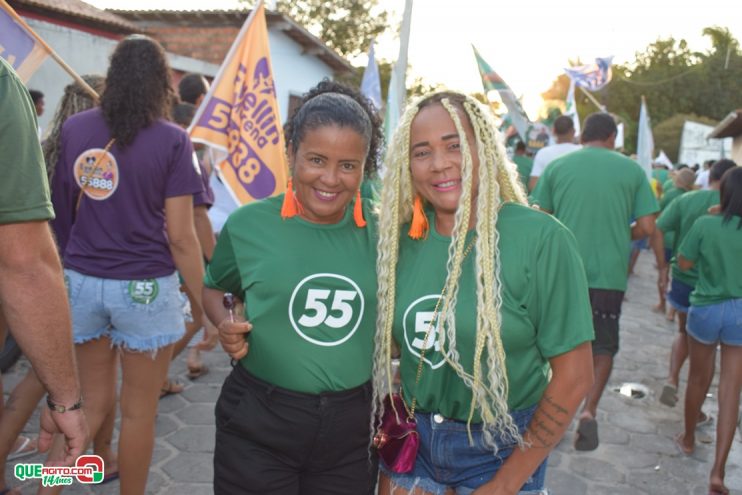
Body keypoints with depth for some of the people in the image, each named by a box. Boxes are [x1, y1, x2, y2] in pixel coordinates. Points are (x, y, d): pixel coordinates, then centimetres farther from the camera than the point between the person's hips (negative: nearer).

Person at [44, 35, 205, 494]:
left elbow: (64, 207, 10)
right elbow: (180, 236, -12)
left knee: (96, 400, 20)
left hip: (82, 280, 4)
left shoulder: (74, 127, 2)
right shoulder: (172, 140, -10)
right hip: (145, 286, -4)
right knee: (139, 412, 12)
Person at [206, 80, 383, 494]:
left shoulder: (380, 232, -5)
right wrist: (225, 324, -9)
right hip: (257, 421, -1)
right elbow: (212, 287, 10)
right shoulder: (249, 224, -9)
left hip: (352, 426, 2)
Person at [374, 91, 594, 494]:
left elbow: (574, 375, -15)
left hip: (501, 447, -3)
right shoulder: (401, 238, -5)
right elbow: (384, 349, 5)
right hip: (412, 441, 4)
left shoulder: (541, 239, -17)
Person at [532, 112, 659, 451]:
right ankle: (589, 410, 1)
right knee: (603, 345, 14)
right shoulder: (632, 170, 1)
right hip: (609, 273, -1)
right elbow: (646, 227, -1)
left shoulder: (557, 166, 2)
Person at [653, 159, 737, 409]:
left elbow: (656, 231, -9)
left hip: (682, 278, 2)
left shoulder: (684, 200, -3)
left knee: (684, 332, 26)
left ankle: (672, 379, 7)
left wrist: (663, 268, -2)